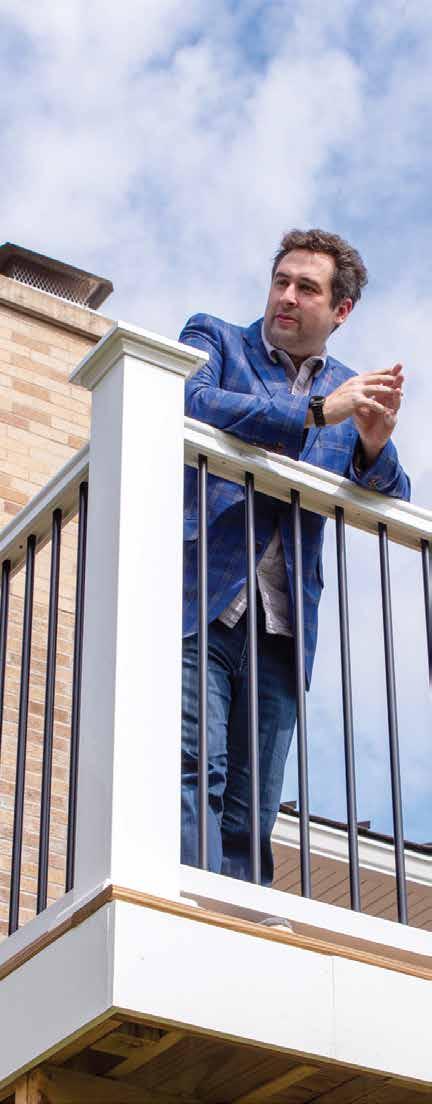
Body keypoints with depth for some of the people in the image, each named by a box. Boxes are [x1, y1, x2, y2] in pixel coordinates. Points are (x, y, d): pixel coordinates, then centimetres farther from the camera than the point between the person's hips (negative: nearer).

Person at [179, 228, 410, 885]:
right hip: (199, 607, -4)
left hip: (281, 631, 4)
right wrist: (316, 412, -14)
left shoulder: (352, 392, 21)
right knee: (196, 776, -18)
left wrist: (374, 445, -6)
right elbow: (190, 405, -11)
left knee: (250, 818, 0)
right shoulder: (214, 339, 12)